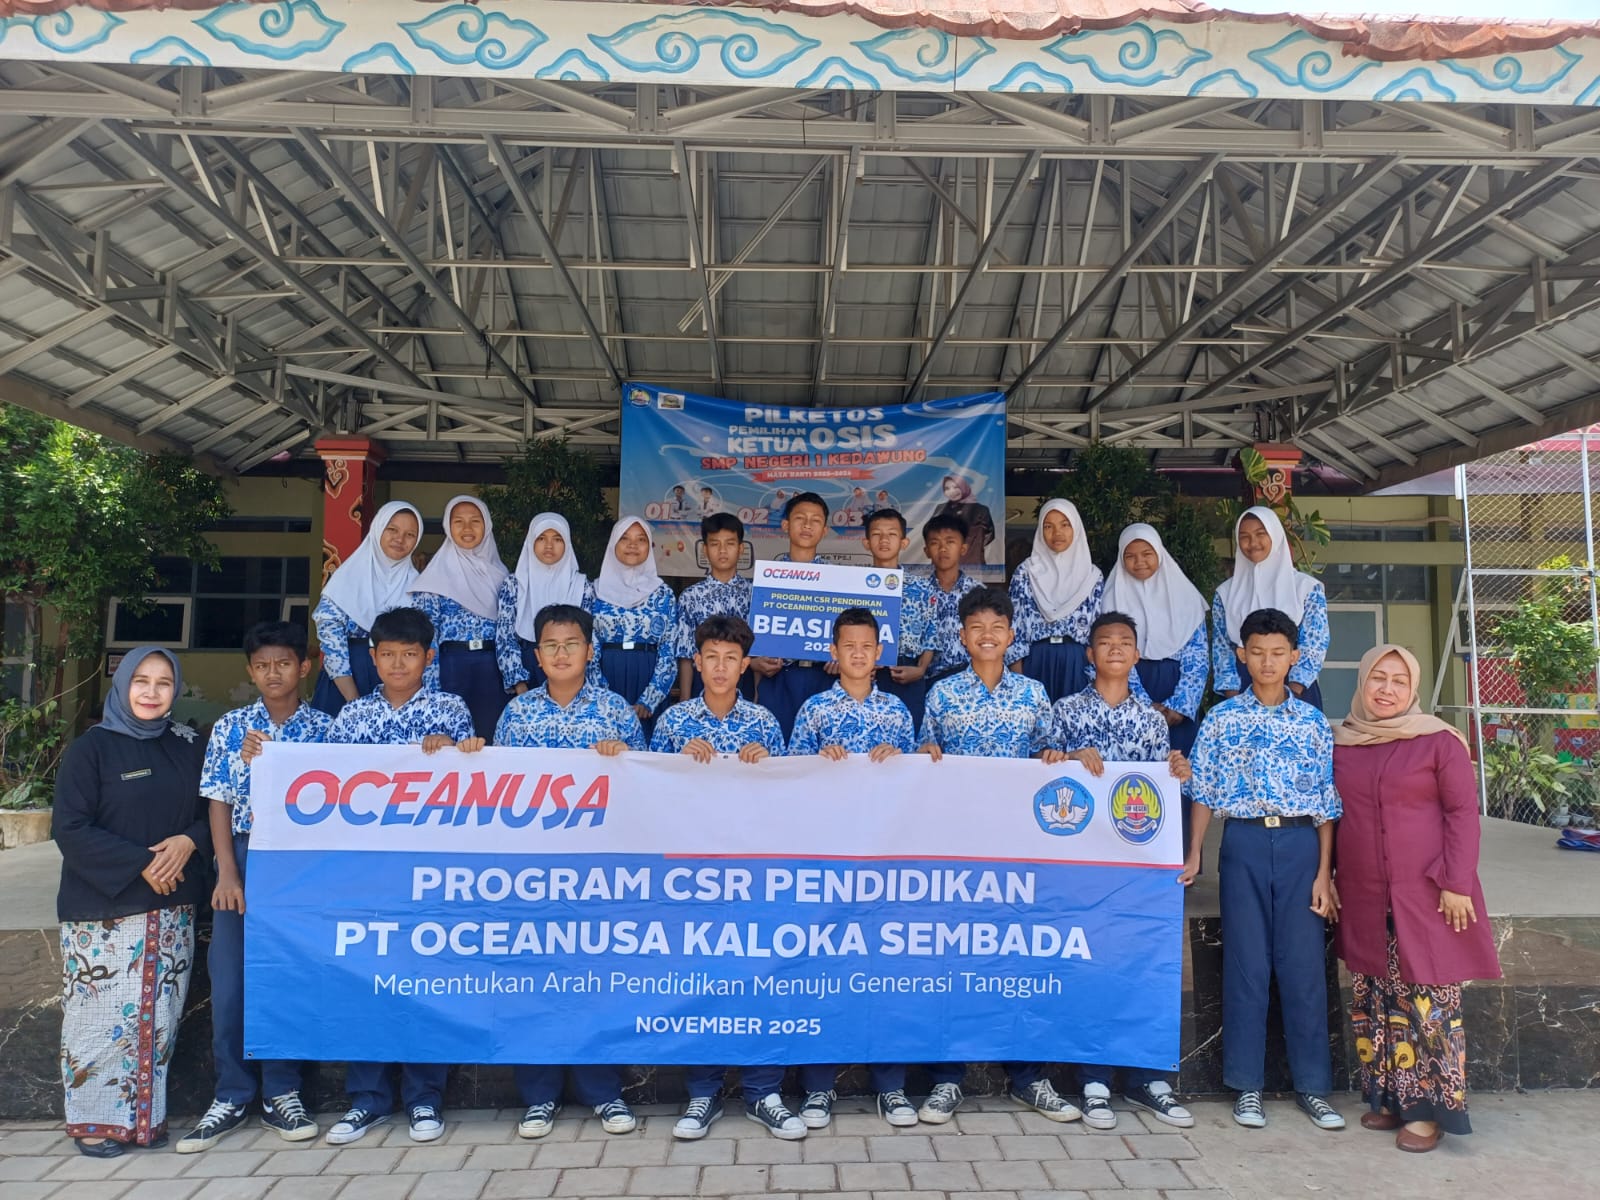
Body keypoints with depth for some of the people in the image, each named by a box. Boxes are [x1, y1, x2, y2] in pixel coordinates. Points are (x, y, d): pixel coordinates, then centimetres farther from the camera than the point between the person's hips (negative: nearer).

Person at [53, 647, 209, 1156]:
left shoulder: (188, 747, 8)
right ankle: (94, 1119, 17)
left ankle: (145, 1114, 21)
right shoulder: (91, 748, -4)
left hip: (173, 908, 4)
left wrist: (189, 841, -12)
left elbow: (212, 813, 10)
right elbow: (69, 828, -10)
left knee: (159, 1016, 8)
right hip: (104, 909, -4)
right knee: (104, 1015, 0)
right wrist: (141, 863, -16)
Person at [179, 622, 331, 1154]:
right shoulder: (229, 727, 5)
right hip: (242, 858, 2)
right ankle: (231, 1097, 16)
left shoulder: (325, 729, 0)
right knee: (229, 979, 3)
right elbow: (219, 803, 3)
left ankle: (281, 1094, 18)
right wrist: (227, 872, -6)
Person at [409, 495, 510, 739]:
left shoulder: (498, 572, 11)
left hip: (492, 666, 3)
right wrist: (431, 687, -14)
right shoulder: (438, 573, -2)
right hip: (452, 664, -3)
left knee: (490, 734, 6)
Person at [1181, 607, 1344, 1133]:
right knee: (1246, 964, 3)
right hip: (1244, 841, -1)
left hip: (1300, 842, 1)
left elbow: (1327, 802, 5)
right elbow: (1205, 793, 6)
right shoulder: (1221, 720, 4)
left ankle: (1312, 1084, 17)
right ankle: (1247, 1084, 14)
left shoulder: (1313, 723, 5)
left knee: (1304, 964, 3)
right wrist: (1193, 855, -1)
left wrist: (1324, 874, 0)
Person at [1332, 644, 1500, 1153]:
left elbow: (1462, 812, -6)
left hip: (1423, 897, -4)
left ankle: (1428, 1108, 11)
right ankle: (1388, 1097, 23)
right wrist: (1329, 880, 10)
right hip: (1364, 900, 4)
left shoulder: (1439, 741, -5)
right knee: (1374, 999, 10)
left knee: (1427, 999, -1)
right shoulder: (1339, 743, 7)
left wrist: (1456, 884, -12)